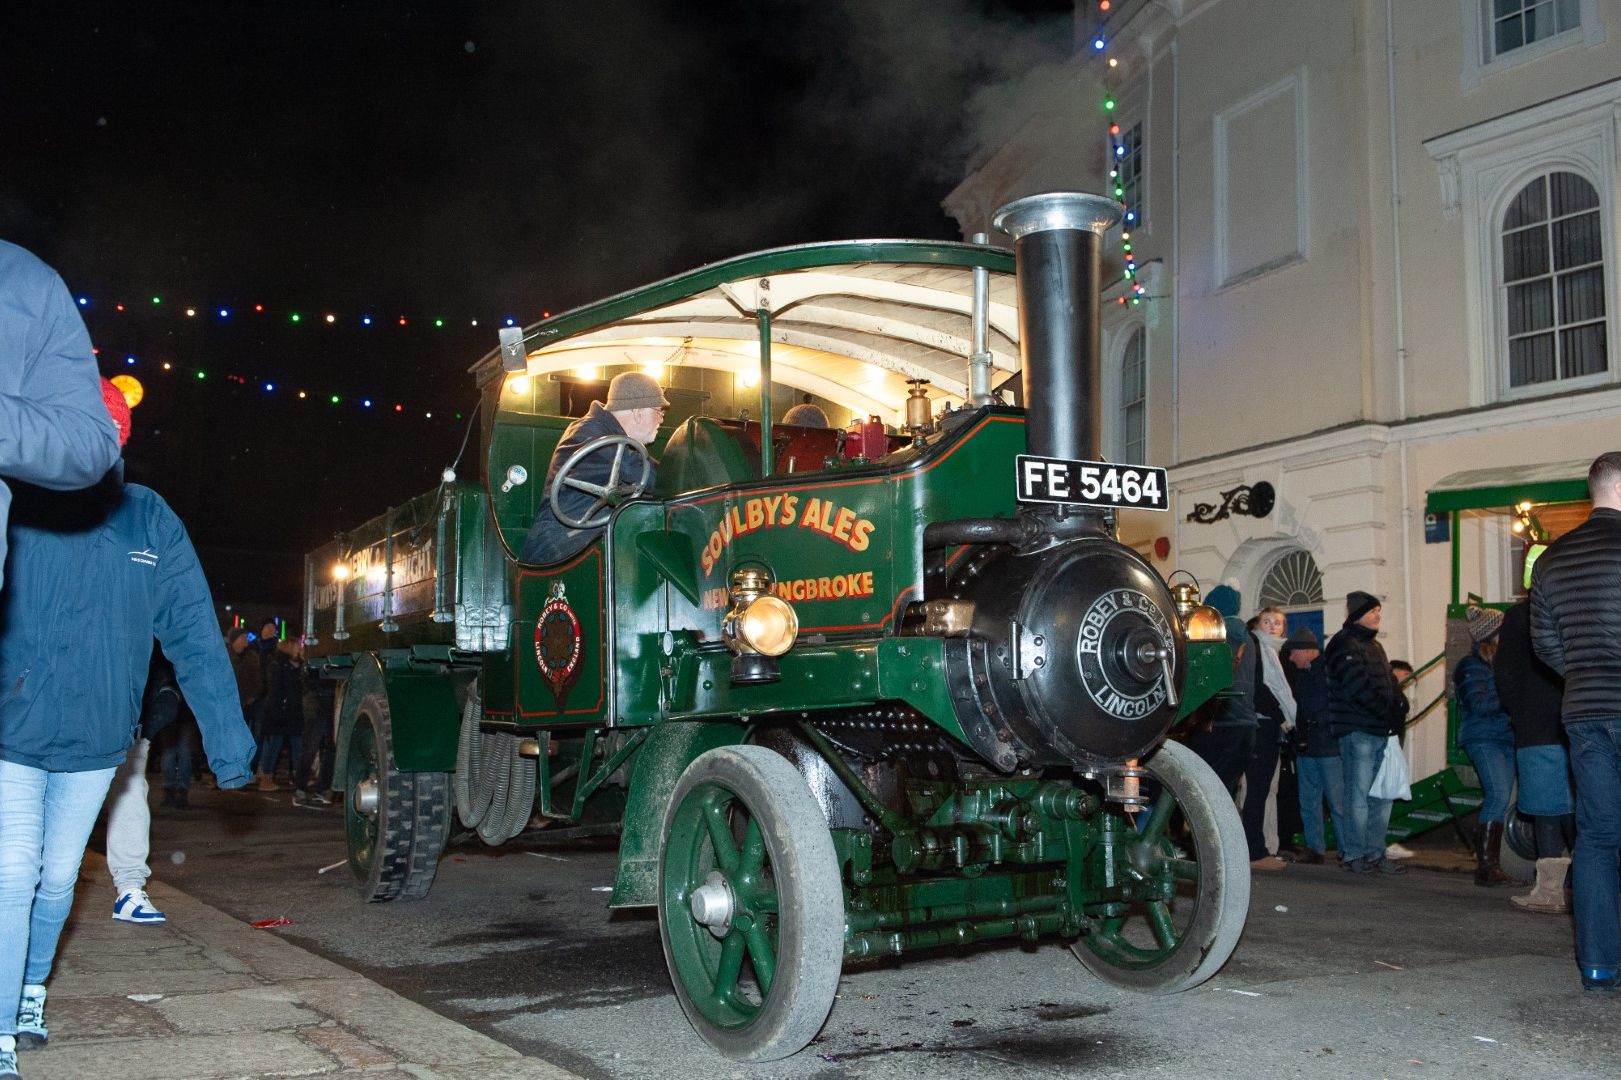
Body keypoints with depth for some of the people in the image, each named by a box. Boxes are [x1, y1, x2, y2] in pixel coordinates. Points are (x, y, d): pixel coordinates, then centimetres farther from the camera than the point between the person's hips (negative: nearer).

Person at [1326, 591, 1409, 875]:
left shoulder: (1374, 645, 22)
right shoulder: (1345, 644, -8)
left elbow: (1388, 682, 21)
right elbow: (1358, 686, -19)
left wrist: (1400, 706, 1)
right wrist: (1389, 712, -17)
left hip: (1381, 731, 9)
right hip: (1358, 731, -9)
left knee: (1382, 795, 10)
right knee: (1360, 795, -7)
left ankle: (1374, 854, 16)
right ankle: (1353, 855, -1)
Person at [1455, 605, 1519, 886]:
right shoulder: (1471, 667, -5)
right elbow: (1479, 705, -16)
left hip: (1506, 739, 8)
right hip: (1483, 738, -8)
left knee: (1499, 801, 6)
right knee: (1498, 796, -18)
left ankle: (1490, 866, 10)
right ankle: (1486, 866, -18)